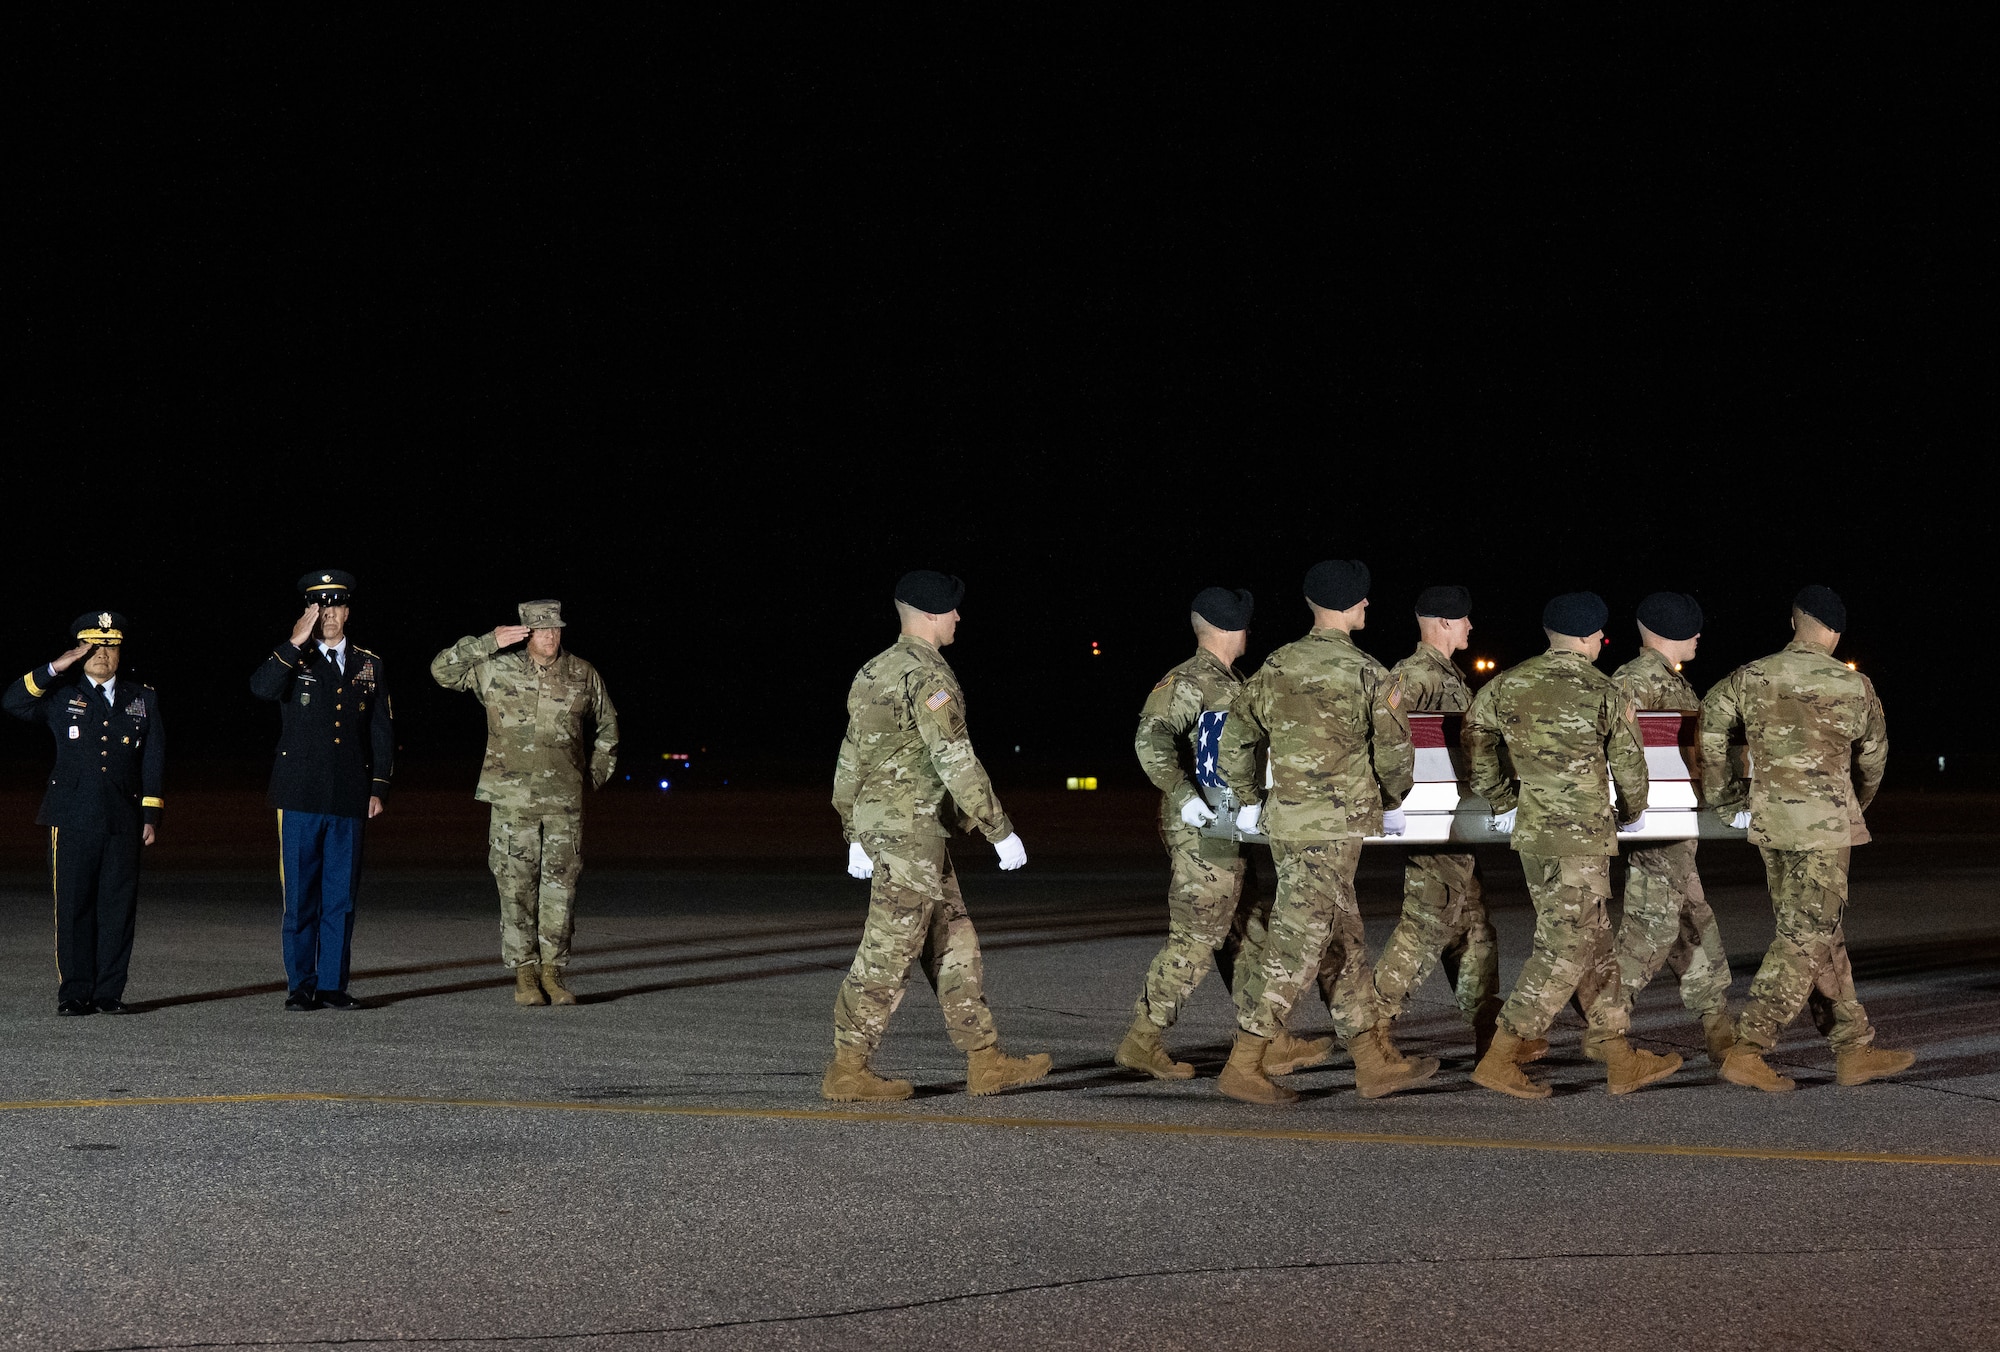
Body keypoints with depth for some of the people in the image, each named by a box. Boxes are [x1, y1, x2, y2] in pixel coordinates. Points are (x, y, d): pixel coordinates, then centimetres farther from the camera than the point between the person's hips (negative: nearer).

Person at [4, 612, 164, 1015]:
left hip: (123, 821, 1)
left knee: (118, 907, 0)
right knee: (73, 907, -2)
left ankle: (109, 993, 7)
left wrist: (151, 814, 4)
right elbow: (14, 703, -5)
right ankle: (75, 993, 4)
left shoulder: (143, 698, 13)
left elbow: (154, 759, 11)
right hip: (72, 819, -1)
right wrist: (53, 670, -12)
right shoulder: (61, 695, 9)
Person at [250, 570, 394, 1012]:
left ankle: (333, 985, 10)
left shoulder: (370, 666, 12)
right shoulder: (292, 660, 5)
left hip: (349, 799, 2)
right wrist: (296, 644, -17)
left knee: (341, 897, 4)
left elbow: (382, 731, 14)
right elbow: (261, 688, -17)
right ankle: (301, 986, 6)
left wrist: (378, 788, 7)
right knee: (300, 896, 0)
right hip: (301, 796, -2)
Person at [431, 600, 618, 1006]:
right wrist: (489, 643, -11)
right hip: (513, 800, -2)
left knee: (561, 887, 1)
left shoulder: (583, 675, 7)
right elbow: (442, 670, -2)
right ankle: (524, 975, 6)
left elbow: (607, 724, 21)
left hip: (565, 802, 2)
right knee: (517, 888, -1)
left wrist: (598, 772, 13)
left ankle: (552, 972, 9)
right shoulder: (497, 670, 2)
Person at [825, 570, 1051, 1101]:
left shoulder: (875, 671, 15)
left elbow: (852, 758, 19)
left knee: (954, 943, 11)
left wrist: (855, 837, 24)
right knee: (888, 952, -5)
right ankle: (847, 1071, -1)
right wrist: (1001, 832, -16)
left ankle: (986, 1061, 13)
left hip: (878, 824, 10)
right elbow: (955, 760, -20)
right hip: (912, 825, -10)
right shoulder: (926, 673, -15)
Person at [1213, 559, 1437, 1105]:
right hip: (1332, 828, -7)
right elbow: (1394, 751, -5)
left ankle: (1375, 1060, 20)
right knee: (1295, 945, -4)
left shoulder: (1275, 667, 7)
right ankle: (1244, 1065, -4)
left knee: (1344, 942, 14)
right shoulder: (1366, 674, -10)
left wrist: (1250, 801, 24)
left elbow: (1235, 741, 12)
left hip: (1286, 821, 7)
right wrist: (1392, 804, 14)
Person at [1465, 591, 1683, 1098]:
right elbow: (1629, 764, 1)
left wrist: (1503, 801, 17)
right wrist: (1632, 814, 20)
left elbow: (1473, 741, 7)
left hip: (1530, 829, 7)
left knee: (1593, 942, 14)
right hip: (1581, 834, -7)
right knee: (1563, 950, -2)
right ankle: (1500, 1058, -5)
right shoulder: (1603, 693, -8)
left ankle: (1619, 1058, 18)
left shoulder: (1507, 684, 5)